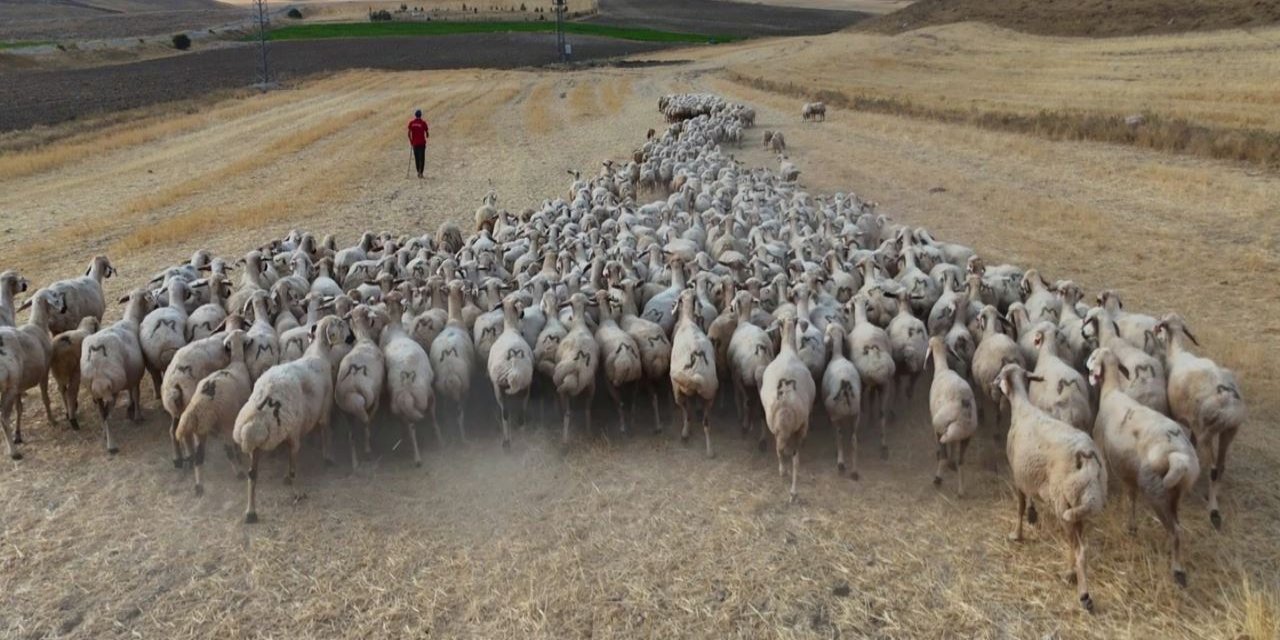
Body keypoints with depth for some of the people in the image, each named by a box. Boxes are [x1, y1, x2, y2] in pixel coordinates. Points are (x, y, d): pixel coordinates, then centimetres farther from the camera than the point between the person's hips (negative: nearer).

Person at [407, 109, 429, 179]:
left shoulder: (411, 123, 0)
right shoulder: (423, 122, -8)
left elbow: (409, 133, -1)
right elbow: (427, 133, -3)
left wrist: (411, 141, 13)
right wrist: (427, 136, 20)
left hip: (414, 143, 3)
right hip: (422, 143, -3)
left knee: (416, 158, 14)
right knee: (422, 158, 1)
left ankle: (418, 172, 17)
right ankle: (420, 172, -10)